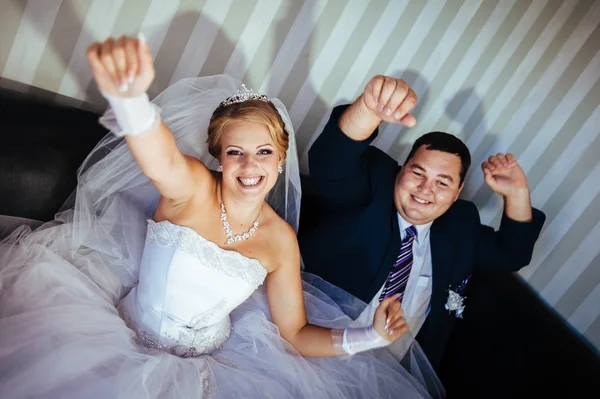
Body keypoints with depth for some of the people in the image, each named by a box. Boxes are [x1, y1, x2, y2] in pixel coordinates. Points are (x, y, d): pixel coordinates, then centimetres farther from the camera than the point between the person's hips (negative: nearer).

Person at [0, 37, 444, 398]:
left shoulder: (281, 240, -8)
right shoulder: (192, 187, -18)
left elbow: (295, 334, -1)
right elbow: (162, 159, -44)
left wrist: (369, 337, -15)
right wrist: (129, 96, -66)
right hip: (126, 341, -3)